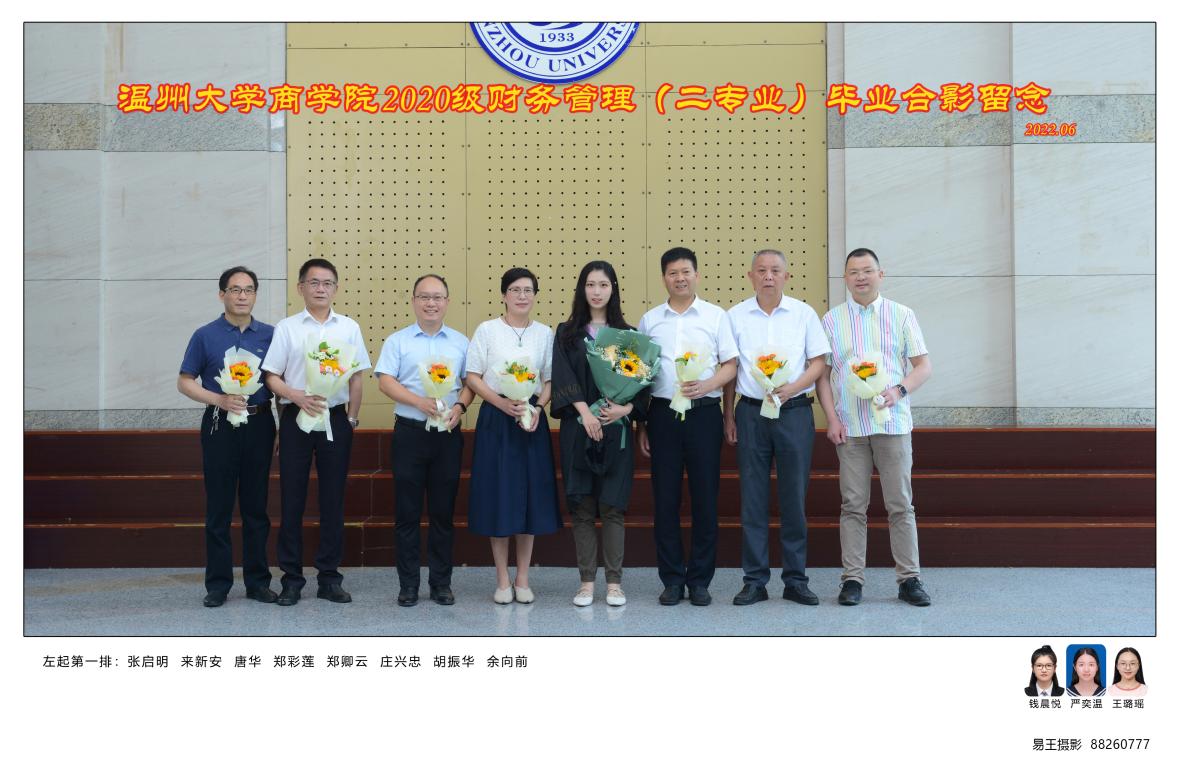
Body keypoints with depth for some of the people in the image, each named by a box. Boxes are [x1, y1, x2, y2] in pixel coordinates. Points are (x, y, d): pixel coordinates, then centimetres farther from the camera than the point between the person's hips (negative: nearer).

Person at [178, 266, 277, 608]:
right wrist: (219, 399, -13)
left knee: (256, 507, 7)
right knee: (219, 507, 2)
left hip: (259, 424, 2)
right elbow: (185, 382, 2)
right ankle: (218, 583, 9)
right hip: (220, 425, -2)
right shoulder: (205, 336, 1)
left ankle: (258, 581, 15)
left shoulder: (269, 334, 6)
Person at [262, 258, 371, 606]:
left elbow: (356, 378, 8)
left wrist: (352, 418, 5)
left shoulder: (348, 327, 6)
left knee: (333, 500, 5)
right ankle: (291, 578, 11)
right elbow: (272, 376, 0)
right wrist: (297, 396, -16)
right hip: (296, 418, -1)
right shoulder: (287, 327, 3)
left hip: (336, 418, 1)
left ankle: (329, 577, 14)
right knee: (292, 500, 2)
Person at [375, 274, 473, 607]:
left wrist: (459, 407, -11)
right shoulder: (397, 341, 3)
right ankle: (408, 583, 11)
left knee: (443, 511, 6)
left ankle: (441, 581, 15)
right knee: (407, 511, 2)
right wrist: (420, 402, -17)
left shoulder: (460, 342, 10)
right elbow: (385, 381, -6)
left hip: (448, 434, 2)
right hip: (410, 431, -1)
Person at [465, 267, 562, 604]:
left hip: (532, 420, 2)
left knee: (530, 497, 4)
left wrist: (538, 407, -10)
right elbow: (472, 377, -2)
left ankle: (522, 579, 14)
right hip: (495, 419, -2)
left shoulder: (544, 333, 9)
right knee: (498, 497, 0)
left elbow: (550, 380, 9)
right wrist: (503, 403, -16)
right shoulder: (487, 330, 1)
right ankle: (502, 580, 10)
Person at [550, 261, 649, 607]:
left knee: (612, 506, -1)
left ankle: (614, 582, 5)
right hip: (577, 427, 0)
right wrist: (585, 412, -15)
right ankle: (587, 581, 7)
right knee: (581, 507, 1)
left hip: (616, 428, 0)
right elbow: (563, 377, -3)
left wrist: (627, 407, -14)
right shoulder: (566, 333, 8)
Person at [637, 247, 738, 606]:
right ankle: (672, 580, 13)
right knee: (665, 499, 3)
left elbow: (730, 365, 3)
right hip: (662, 414, 1)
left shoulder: (716, 316, 5)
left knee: (705, 498, 1)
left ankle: (699, 580, 11)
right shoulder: (649, 320, 10)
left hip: (704, 412, -1)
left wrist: (706, 385, -16)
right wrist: (640, 425, 7)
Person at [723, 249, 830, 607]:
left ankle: (795, 580, 12)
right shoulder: (736, 316, 5)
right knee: (752, 500, 3)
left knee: (794, 499, 3)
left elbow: (818, 363, 3)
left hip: (794, 412, 0)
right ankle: (754, 580, 10)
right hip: (751, 413, 1)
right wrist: (728, 416, 4)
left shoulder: (803, 313, 4)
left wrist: (791, 389, -14)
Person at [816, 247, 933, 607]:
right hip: (849, 428, 1)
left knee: (901, 504, 0)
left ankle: (909, 579, 7)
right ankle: (852, 580, 8)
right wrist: (831, 419, -2)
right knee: (853, 505, 2)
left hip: (892, 423, 0)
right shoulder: (831, 320, 8)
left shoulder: (901, 315, 7)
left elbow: (923, 365, 7)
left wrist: (899, 390, -12)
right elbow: (822, 374, 8)